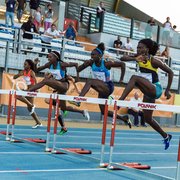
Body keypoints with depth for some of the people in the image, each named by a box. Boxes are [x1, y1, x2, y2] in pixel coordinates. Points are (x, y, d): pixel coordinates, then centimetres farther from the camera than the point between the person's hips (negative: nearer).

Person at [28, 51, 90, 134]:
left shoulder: (62, 64, -15)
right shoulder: (49, 65, 1)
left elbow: (75, 64, -6)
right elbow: (36, 70, 4)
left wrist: (77, 76, -8)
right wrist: (35, 64, -15)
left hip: (64, 85, -9)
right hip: (59, 87, 9)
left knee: (45, 81, -28)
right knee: (63, 108, 14)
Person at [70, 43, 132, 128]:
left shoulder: (106, 64, -17)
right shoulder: (91, 63, -4)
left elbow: (122, 64, -8)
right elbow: (78, 70, -4)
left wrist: (121, 79, -7)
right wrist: (85, 64, -22)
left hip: (108, 87, -7)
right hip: (102, 89, 7)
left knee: (89, 81, -32)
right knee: (104, 112, 14)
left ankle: (78, 101, -45)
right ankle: (124, 118, 33)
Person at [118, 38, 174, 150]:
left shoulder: (153, 61, -14)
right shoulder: (139, 58, 3)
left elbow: (170, 72, -7)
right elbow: (123, 58, -9)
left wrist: (168, 90, -9)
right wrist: (135, 59, -28)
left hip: (156, 89, -8)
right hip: (148, 92, 8)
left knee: (135, 78, -31)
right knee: (148, 118, 13)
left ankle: (120, 100, -40)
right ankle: (166, 136, 32)